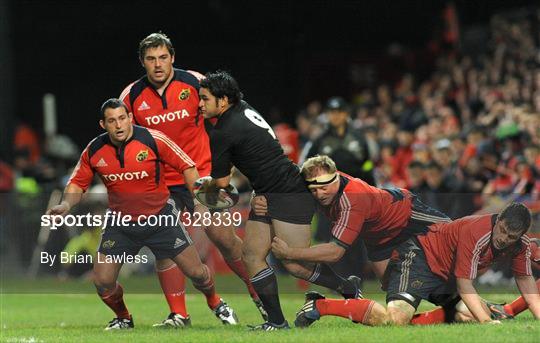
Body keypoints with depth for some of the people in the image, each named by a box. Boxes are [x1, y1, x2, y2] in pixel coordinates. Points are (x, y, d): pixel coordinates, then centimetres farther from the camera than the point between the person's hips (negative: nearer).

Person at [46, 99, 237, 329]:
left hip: (160, 216, -2)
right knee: (102, 282, -7)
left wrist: (200, 200, -16)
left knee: (196, 272, -3)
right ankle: (123, 318, 24)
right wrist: (66, 204, -16)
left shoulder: (153, 140, -17)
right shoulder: (94, 151, -9)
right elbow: (77, 184, 4)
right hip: (120, 222, 2)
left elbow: (186, 166, -9)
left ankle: (216, 304, 30)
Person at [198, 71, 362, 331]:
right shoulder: (242, 109, 11)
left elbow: (221, 182, -7)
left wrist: (204, 188, 15)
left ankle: (350, 289, 6)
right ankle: (277, 321, 0)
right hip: (266, 197, 10)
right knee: (251, 255, 1)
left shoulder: (223, 133, -16)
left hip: (289, 194, -10)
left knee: (294, 264, -12)